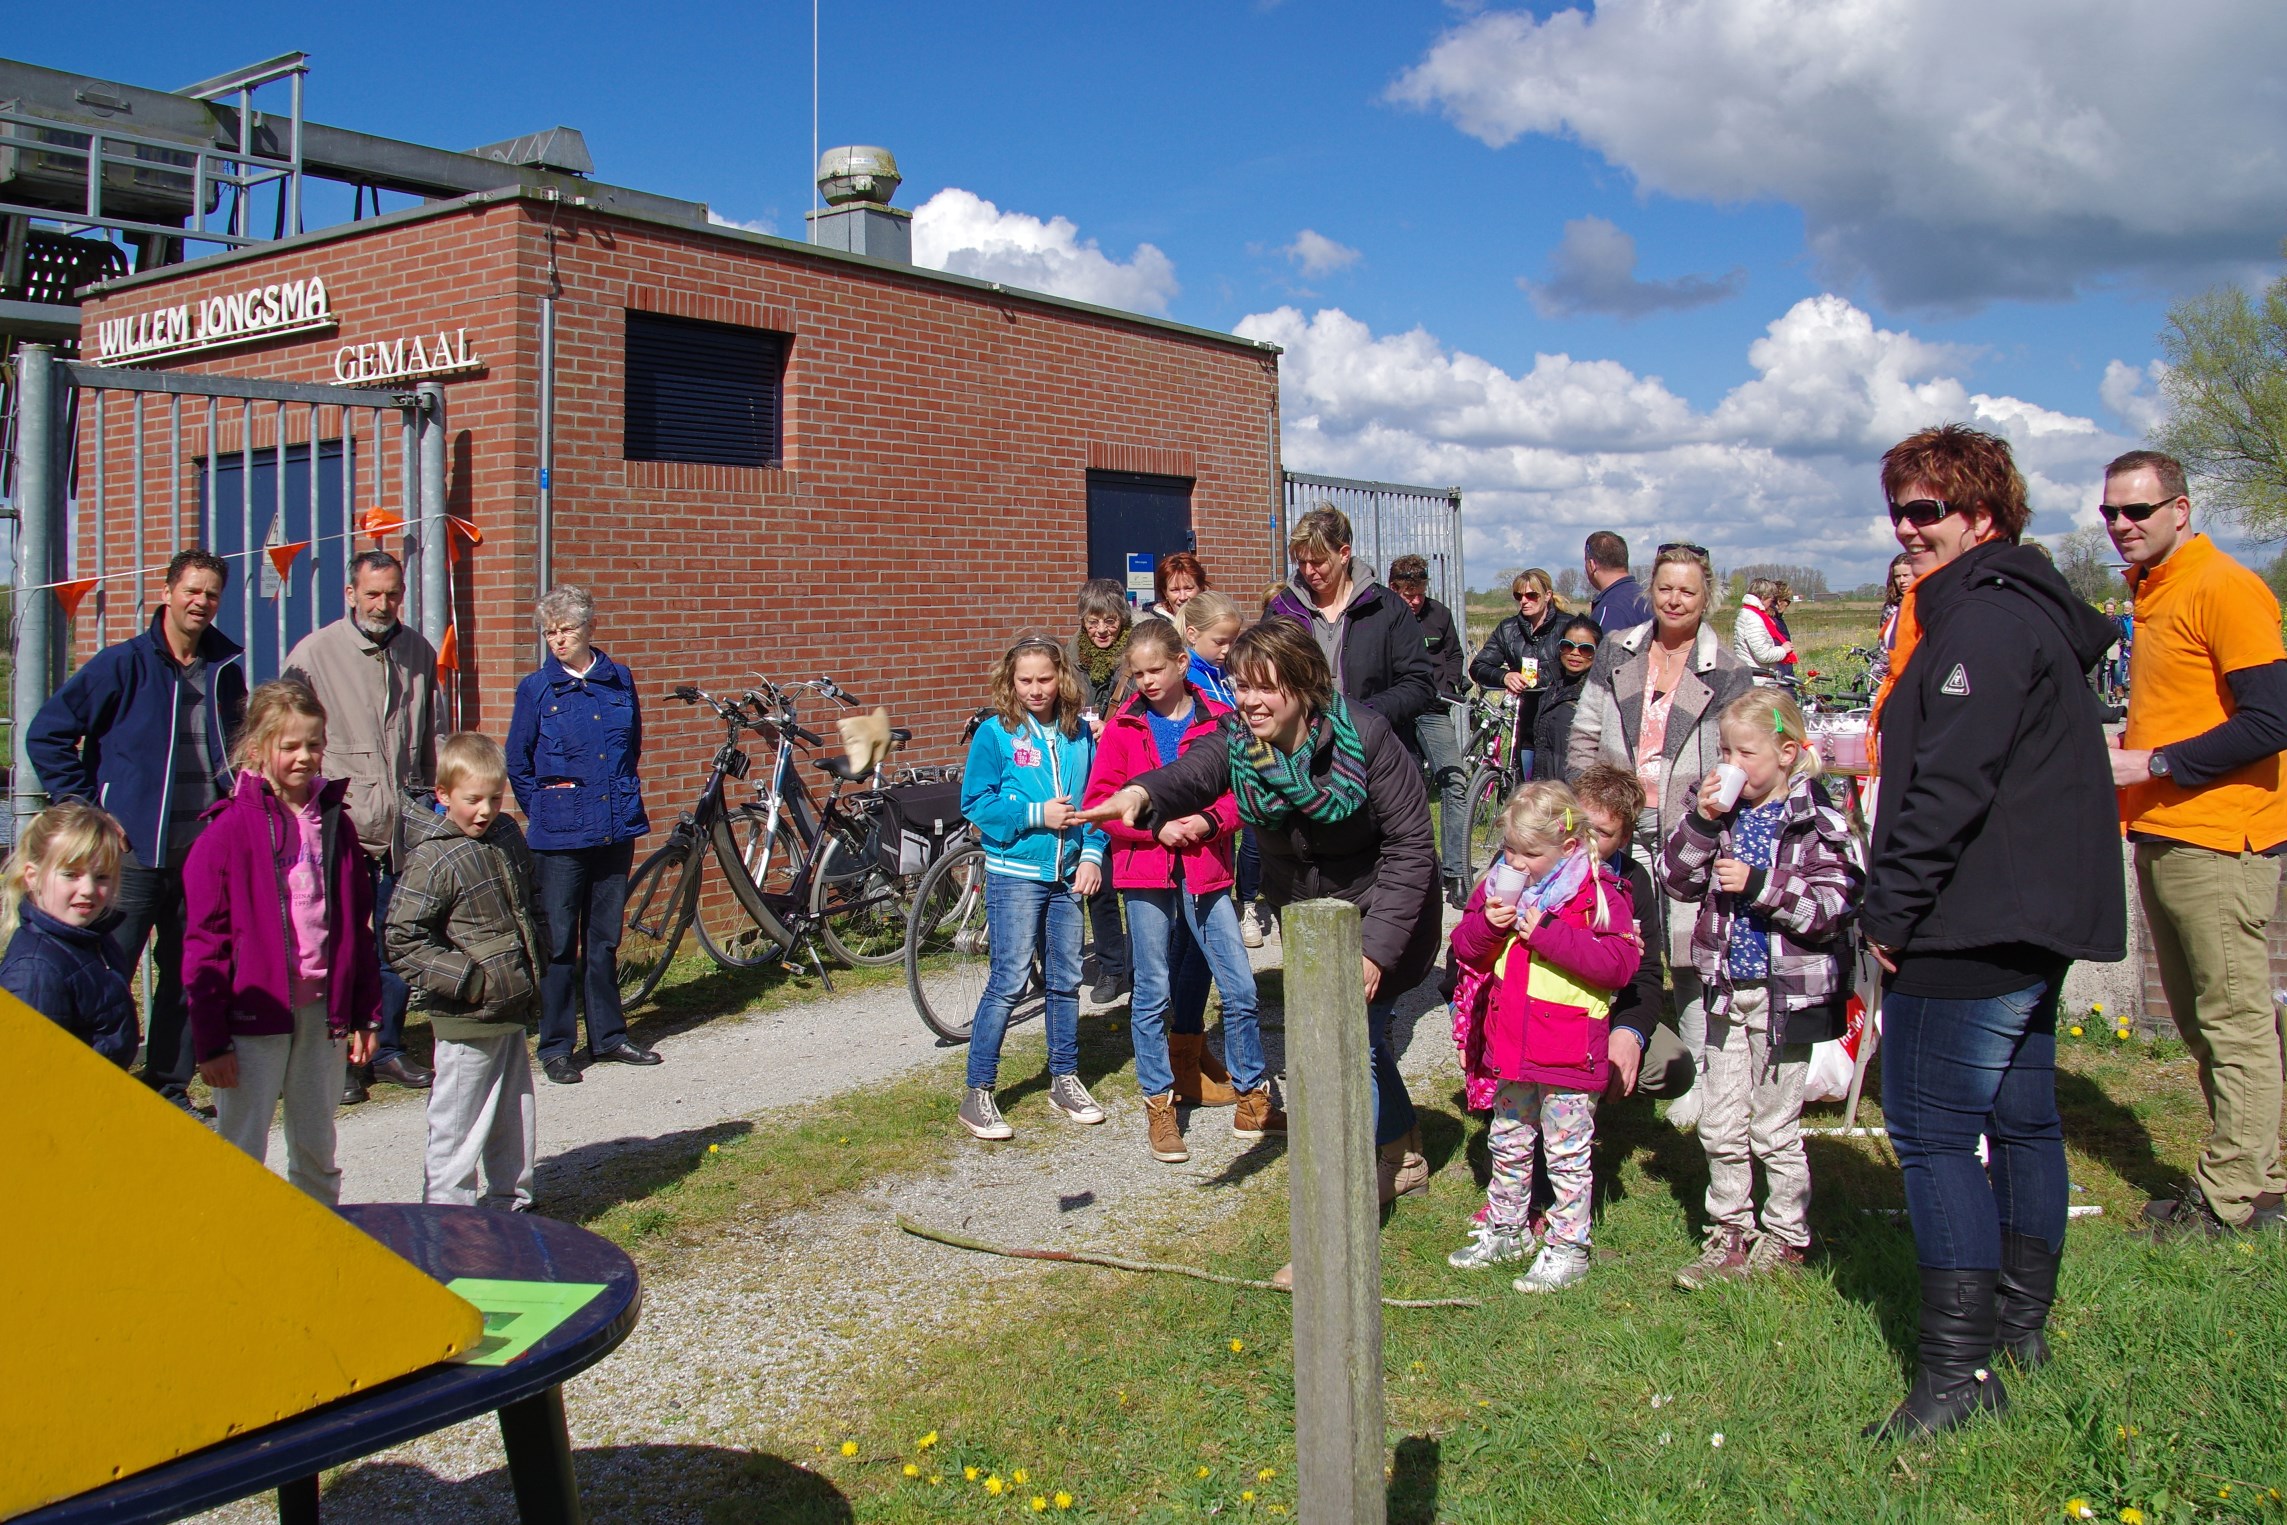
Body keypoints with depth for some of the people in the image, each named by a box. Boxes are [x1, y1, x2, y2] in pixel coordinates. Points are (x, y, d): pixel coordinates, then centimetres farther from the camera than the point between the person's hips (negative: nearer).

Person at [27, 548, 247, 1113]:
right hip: (135, 851, -5)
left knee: (189, 977, 9)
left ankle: (170, 1086, 20)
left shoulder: (226, 671, 10)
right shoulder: (124, 663, -5)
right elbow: (46, 734, -4)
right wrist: (86, 809, -8)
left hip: (204, 854, 5)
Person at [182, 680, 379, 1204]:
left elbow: (358, 927, 12)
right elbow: (204, 941, -10)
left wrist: (365, 1015, 10)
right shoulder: (230, 829, -10)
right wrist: (210, 1039, -12)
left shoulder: (336, 823, 6)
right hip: (254, 1013, -5)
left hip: (324, 1011, 5)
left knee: (317, 1151, 16)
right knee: (242, 1152, 2)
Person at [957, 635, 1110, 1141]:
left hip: (1066, 875, 5)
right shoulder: (995, 734, -5)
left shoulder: (1079, 735, 6)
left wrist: (1092, 855, -3)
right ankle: (977, 1094, 1)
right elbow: (975, 802, -8)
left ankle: (1065, 1080, 27)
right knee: (1010, 980, -7)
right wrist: (1036, 815, -14)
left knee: (1066, 980, 12)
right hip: (1015, 875, -4)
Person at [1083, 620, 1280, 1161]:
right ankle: (1159, 1106, 16)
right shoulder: (1123, 726, 2)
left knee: (1241, 990, 1)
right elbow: (1099, 801, 0)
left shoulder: (1218, 720, 3)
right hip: (1145, 873, -1)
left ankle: (1253, 1101, 16)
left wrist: (1209, 821, -14)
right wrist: (1156, 826, -12)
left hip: (1205, 869, 1)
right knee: (1153, 993, 4)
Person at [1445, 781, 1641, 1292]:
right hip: (1509, 1049, 6)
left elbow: (1619, 963, -22)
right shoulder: (1501, 884, 5)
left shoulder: (1600, 894, -12)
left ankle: (1567, 1248, 15)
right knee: (1509, 1145, 21)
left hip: (1569, 1055, -6)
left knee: (1567, 1153, 4)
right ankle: (1506, 1230, 36)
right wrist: (1486, 925, -14)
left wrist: (1549, 934, -26)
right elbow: (1464, 950, 8)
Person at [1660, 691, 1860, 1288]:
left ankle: (1785, 1237, 25)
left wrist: (1760, 885, -24)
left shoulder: (1817, 823, -11)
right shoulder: (1727, 812, 4)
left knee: (1773, 1129, 8)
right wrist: (1702, 821, -11)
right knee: (1719, 1126, 10)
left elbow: (1832, 908, -17)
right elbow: (1677, 881, 2)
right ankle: (1729, 1233, 25)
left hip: (1787, 992, -5)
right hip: (1727, 989, 5)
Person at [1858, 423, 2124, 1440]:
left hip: (1972, 930, -11)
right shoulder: (2026, 610, 17)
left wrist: (1891, 911, -17)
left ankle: (1958, 1368, -6)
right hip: (2034, 923, 11)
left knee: (1930, 1132, -7)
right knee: (2021, 1119, 17)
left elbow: (1951, 785, -23)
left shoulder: (1985, 622, -16)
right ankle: (2022, 1322, 29)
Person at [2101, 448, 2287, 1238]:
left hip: (2220, 840, -10)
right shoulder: (2151, 591, 15)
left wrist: (2153, 765, -17)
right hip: (2160, 837, 10)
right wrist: (2122, 752, 10)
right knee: (2199, 1019, 15)